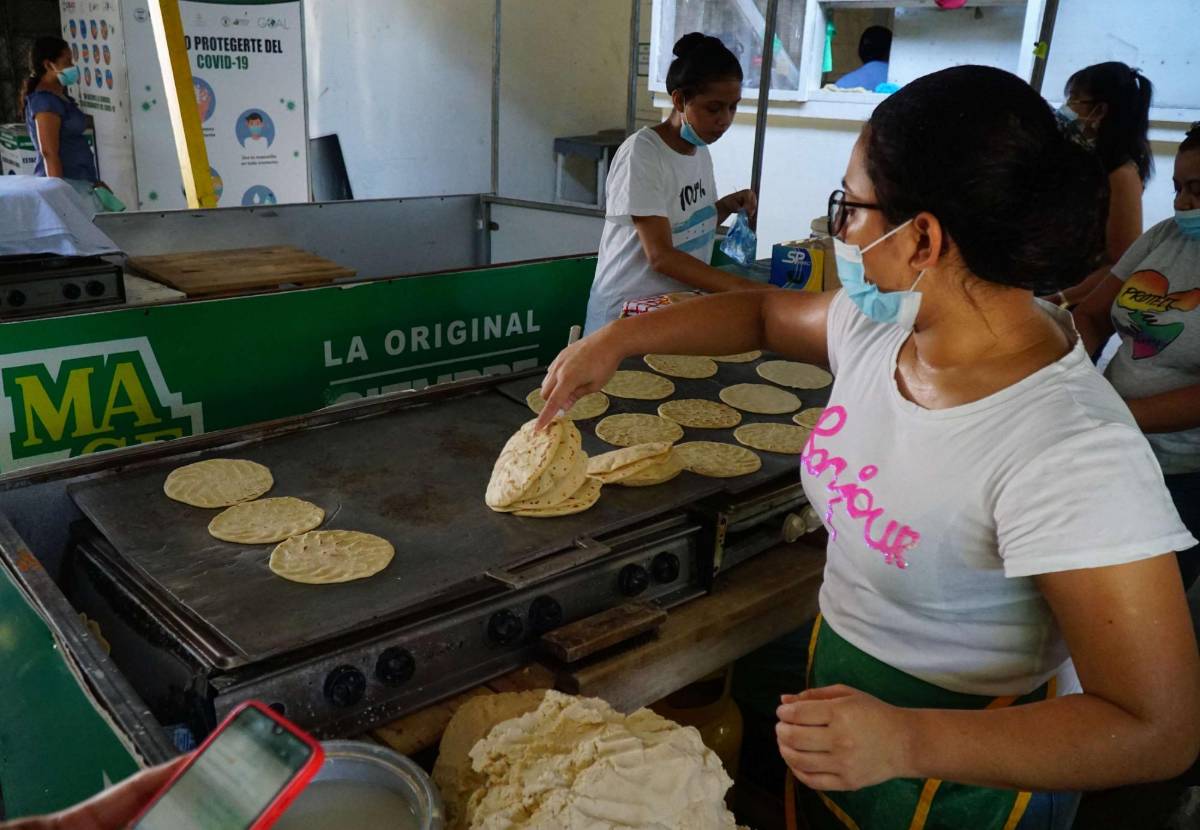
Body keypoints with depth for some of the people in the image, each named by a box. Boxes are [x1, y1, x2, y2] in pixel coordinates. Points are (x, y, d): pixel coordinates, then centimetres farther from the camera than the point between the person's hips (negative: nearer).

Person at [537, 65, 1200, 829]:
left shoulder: (1071, 456, -33)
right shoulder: (883, 322, -11)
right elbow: (765, 313, 9)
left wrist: (905, 742, -38)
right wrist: (621, 337, 0)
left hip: (966, 768, -6)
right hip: (836, 684, 6)